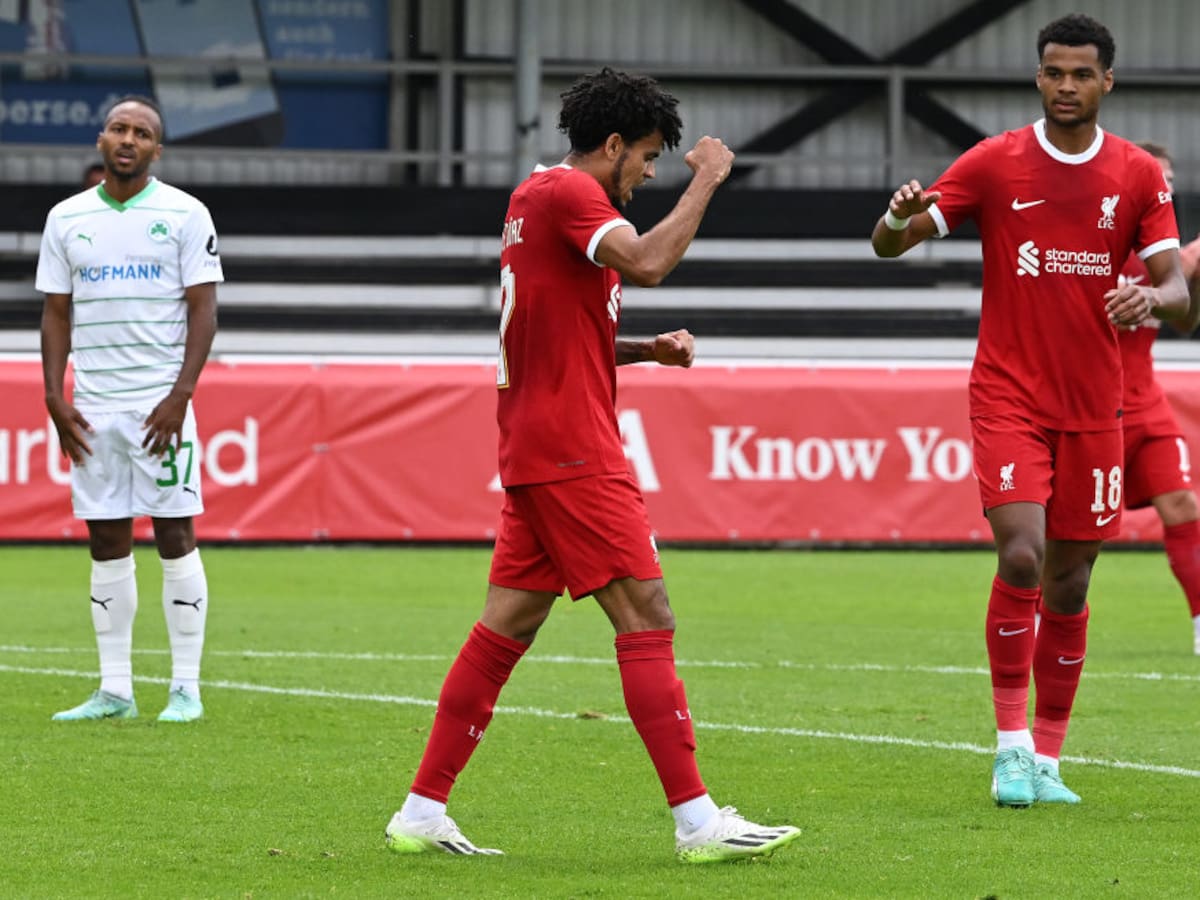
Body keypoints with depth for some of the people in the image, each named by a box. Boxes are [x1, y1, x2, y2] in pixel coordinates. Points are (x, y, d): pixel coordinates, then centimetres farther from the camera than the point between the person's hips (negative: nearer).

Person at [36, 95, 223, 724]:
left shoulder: (184, 215, 0)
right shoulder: (67, 218, 10)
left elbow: (203, 310, -3)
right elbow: (56, 314, 12)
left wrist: (179, 396, -13)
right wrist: (55, 400, 2)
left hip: (160, 404, -3)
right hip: (93, 407, 3)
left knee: (174, 536, -5)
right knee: (107, 544, 4)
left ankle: (186, 688, -1)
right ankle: (115, 690, 7)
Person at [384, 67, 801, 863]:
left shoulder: (538, 195, 21)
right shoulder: (568, 193, -11)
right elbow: (646, 262, -28)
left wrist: (647, 349, 16)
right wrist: (705, 180, -16)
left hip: (534, 451, 10)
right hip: (572, 448, -10)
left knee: (508, 626, 9)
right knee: (646, 617, -10)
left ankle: (423, 812, 9)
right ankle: (697, 820, -12)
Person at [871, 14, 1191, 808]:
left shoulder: (1139, 176, 3)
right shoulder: (995, 163, -1)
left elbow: (1179, 290, -1)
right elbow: (890, 244, -3)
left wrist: (1154, 299, -25)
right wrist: (898, 219, -28)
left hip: (1093, 407, 2)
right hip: (1009, 397, -2)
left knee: (1068, 584, 5)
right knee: (1021, 556, -19)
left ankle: (1046, 760, 15)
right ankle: (1012, 746, -11)